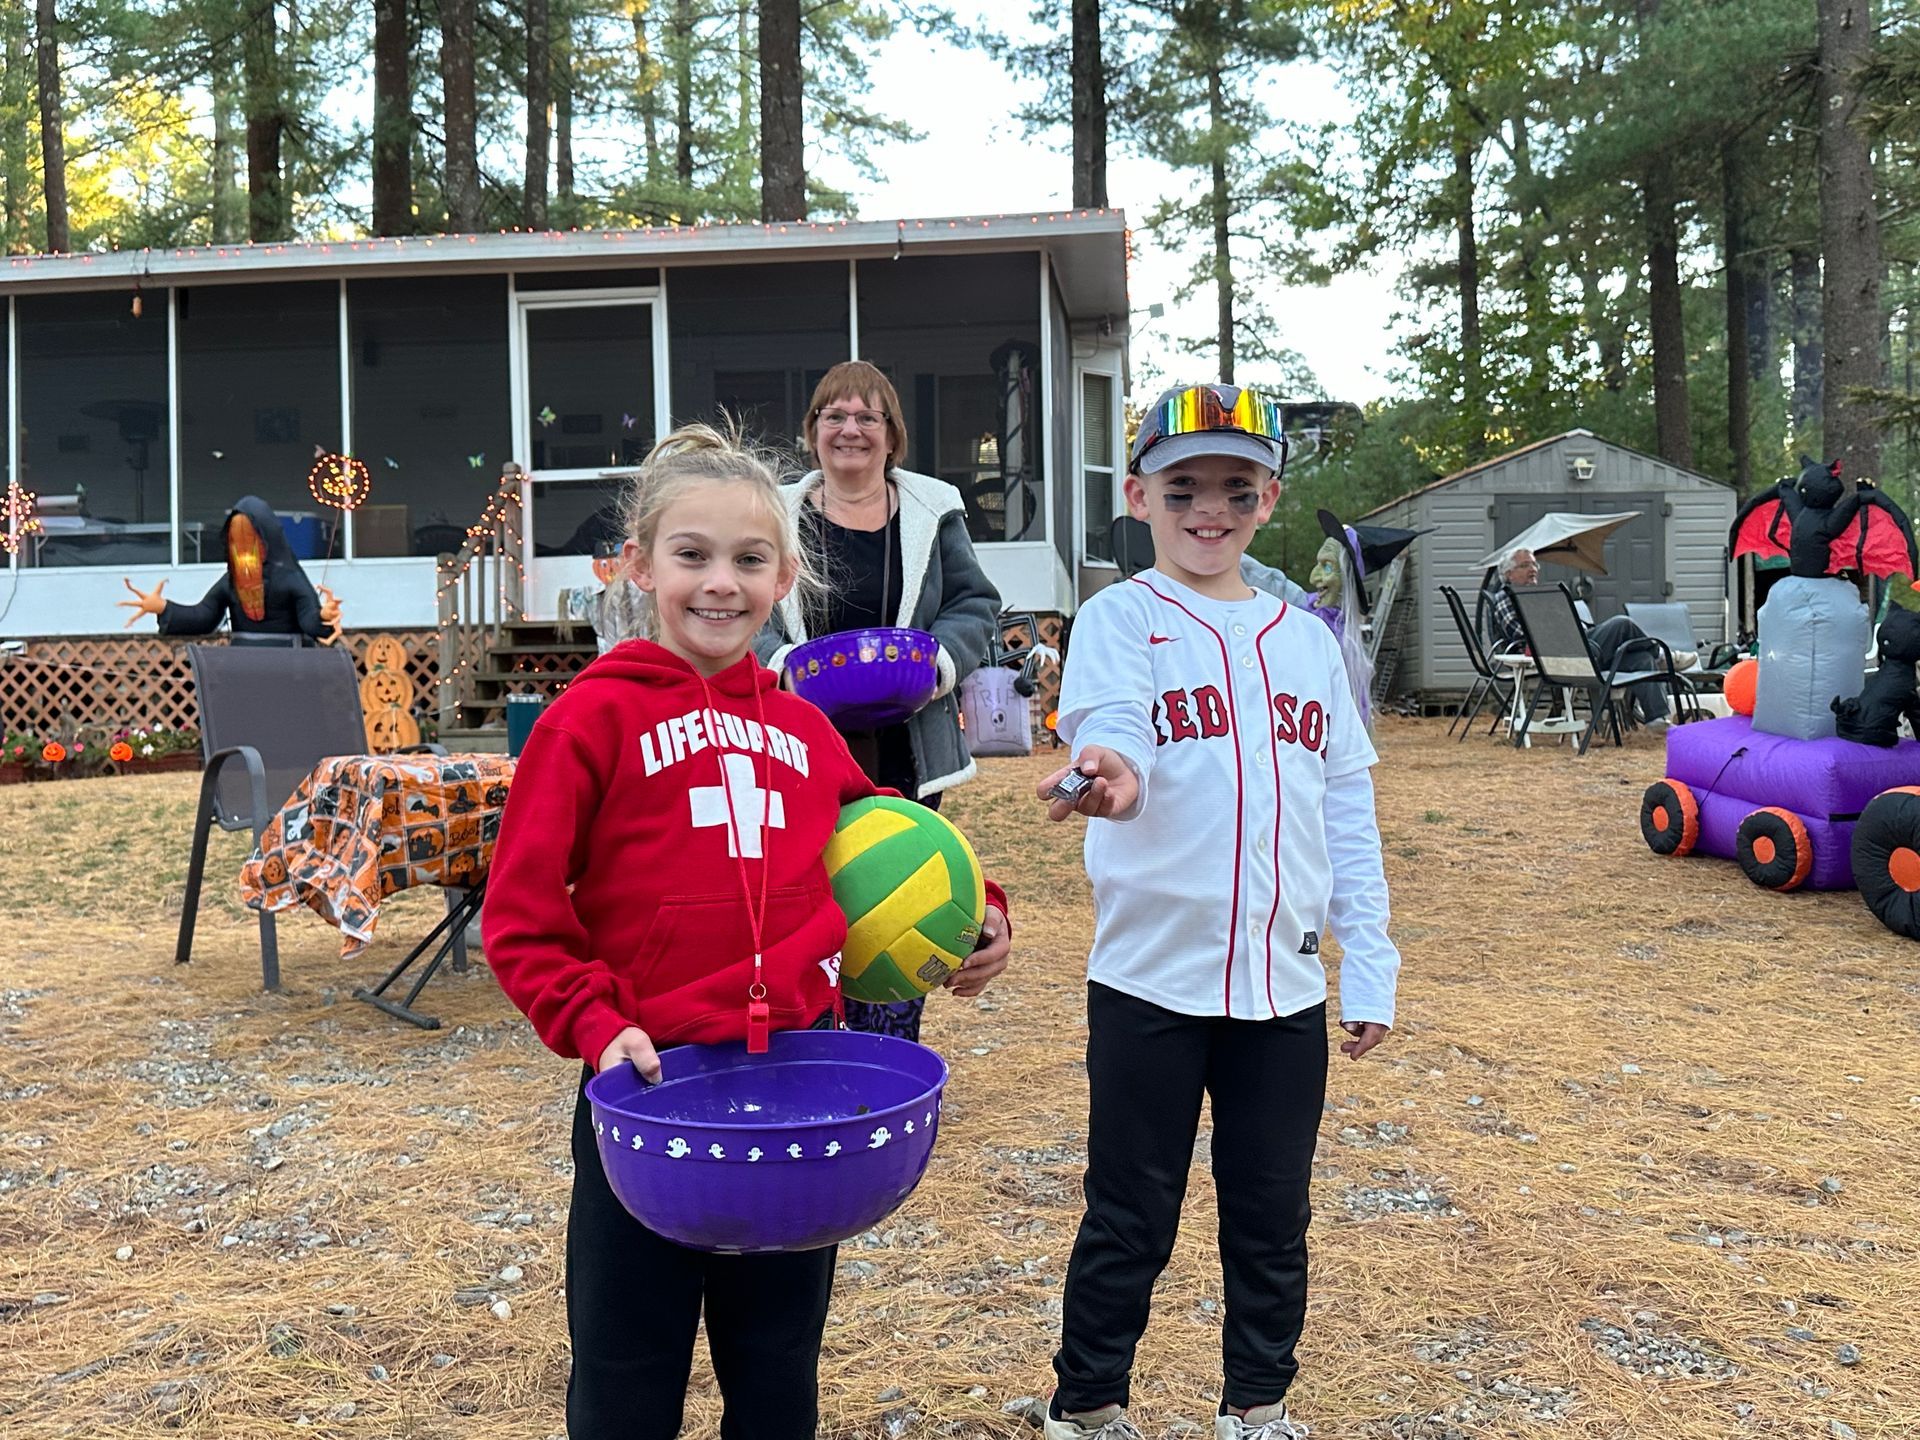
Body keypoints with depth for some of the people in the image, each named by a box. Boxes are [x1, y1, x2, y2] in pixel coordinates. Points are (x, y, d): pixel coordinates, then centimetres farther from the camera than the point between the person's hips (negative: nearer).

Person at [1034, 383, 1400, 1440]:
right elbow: (1106, 727, -23)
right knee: (1130, 1222, 8)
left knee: (1272, 1219, 14)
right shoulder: (1121, 621, -3)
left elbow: (1349, 815, 11)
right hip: (1151, 979, -3)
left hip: (1286, 984, 4)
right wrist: (1108, 770, -47)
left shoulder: (1307, 640, 10)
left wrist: (1369, 968, 8)